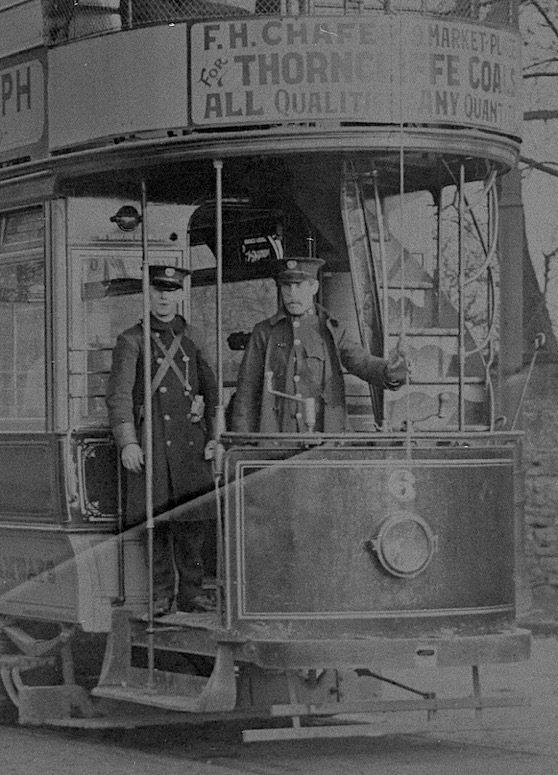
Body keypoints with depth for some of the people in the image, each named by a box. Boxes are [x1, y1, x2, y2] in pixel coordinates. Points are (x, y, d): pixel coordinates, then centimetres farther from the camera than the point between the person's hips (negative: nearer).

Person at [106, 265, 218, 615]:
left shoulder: (192, 338, 14)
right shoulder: (131, 341, 4)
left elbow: (212, 389, 17)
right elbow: (119, 394, -3)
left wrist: (215, 438, 7)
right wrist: (128, 442, -15)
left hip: (190, 439, 2)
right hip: (151, 441, -2)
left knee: (193, 520, 0)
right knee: (154, 520, -3)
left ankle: (191, 593, 7)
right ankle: (161, 595, 4)